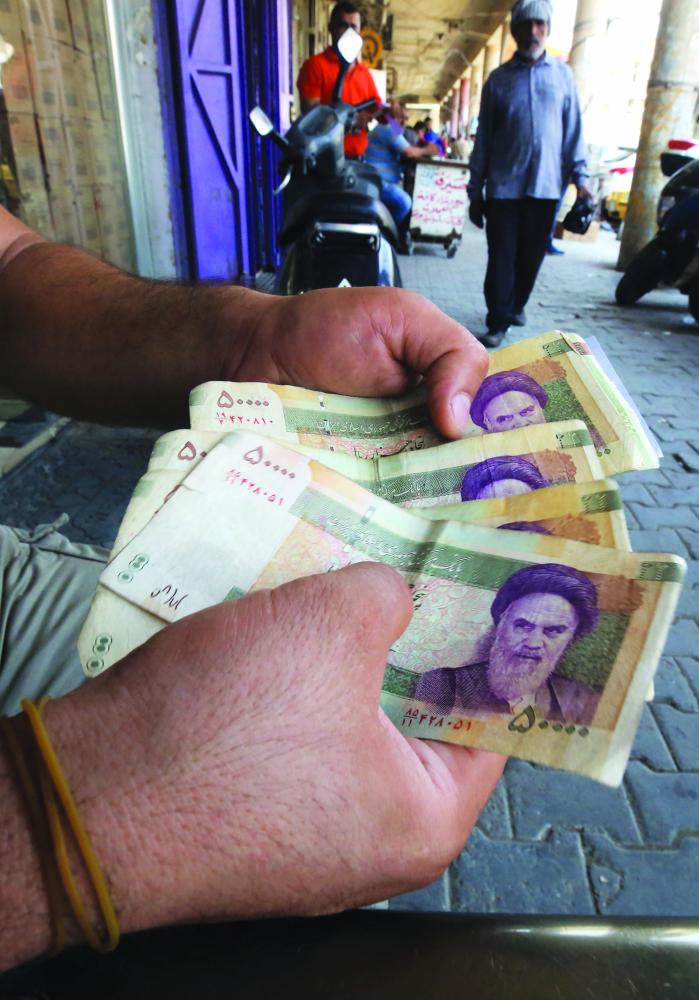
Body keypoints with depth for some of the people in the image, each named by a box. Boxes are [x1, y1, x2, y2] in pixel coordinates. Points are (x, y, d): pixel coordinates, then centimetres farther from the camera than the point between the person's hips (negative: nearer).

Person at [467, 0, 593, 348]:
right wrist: (475, 190, 4)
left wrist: (579, 176, 0)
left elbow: (573, 130, 9)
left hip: (546, 186, 2)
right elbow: (483, 139, 7)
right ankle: (498, 322, 2)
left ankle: (516, 305, 28)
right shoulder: (498, 79, 7)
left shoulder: (563, 74, 9)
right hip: (504, 187, -1)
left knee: (532, 256, 9)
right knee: (502, 258, -4)